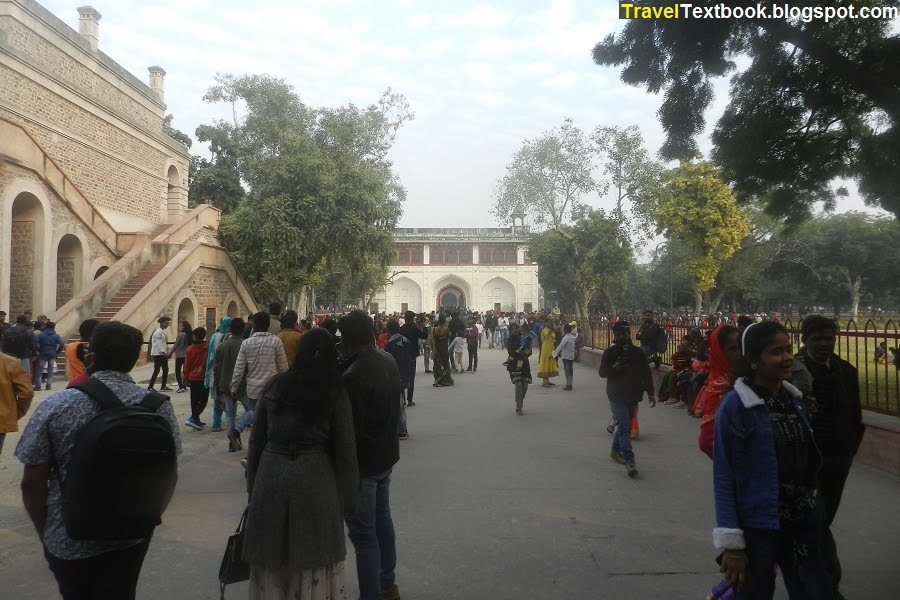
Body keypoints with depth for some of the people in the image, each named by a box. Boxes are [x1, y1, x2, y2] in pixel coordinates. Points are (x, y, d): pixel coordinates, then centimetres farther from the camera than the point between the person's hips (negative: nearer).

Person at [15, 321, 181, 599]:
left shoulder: (56, 406, -15)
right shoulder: (158, 406, -12)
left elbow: (32, 482, -9)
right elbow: (169, 475, -4)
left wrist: (44, 531, 8)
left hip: (69, 538, 0)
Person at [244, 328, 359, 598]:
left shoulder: (274, 387, 3)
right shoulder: (335, 392, -6)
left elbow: (256, 440, 6)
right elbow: (345, 448, -5)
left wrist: (252, 484, 15)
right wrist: (348, 498, 1)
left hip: (272, 476, 3)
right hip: (314, 478, -3)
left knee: (272, 557, 18)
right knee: (315, 560, 12)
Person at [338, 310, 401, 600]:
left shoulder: (354, 375, -26)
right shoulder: (388, 361, 0)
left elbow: (349, 428, -23)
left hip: (363, 460, -9)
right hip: (386, 453, 9)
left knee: (363, 533, 3)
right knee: (382, 519, 23)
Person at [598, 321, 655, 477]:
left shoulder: (637, 353, 5)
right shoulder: (610, 353, -2)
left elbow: (646, 374, 9)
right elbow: (602, 372, -4)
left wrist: (650, 393, 4)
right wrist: (614, 367, -24)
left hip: (633, 396, 4)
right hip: (617, 396, -4)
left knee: (624, 425, 16)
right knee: (624, 427, -13)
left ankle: (615, 450, 36)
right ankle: (629, 461, -19)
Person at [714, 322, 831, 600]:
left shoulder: (794, 398, 3)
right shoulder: (735, 406, -15)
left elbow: (809, 460, 13)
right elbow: (723, 478, -14)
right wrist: (731, 544, -15)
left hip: (803, 522, 6)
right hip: (757, 527, -6)